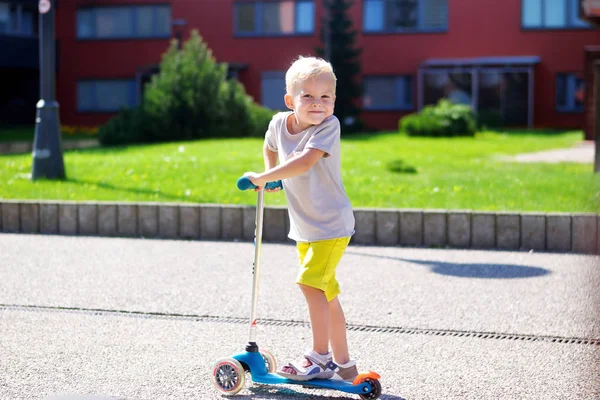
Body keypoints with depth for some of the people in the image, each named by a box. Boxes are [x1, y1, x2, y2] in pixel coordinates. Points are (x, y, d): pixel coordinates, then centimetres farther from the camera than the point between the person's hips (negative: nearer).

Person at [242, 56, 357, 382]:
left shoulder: (328, 126, -21)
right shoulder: (280, 123, -2)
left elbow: (304, 163, -34)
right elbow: (270, 148, 22)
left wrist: (261, 178, -28)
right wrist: (271, 178, 8)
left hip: (332, 224, -7)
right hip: (304, 228, 7)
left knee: (310, 283, -17)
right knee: (326, 294, 14)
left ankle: (319, 358, -5)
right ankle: (343, 363, 25)